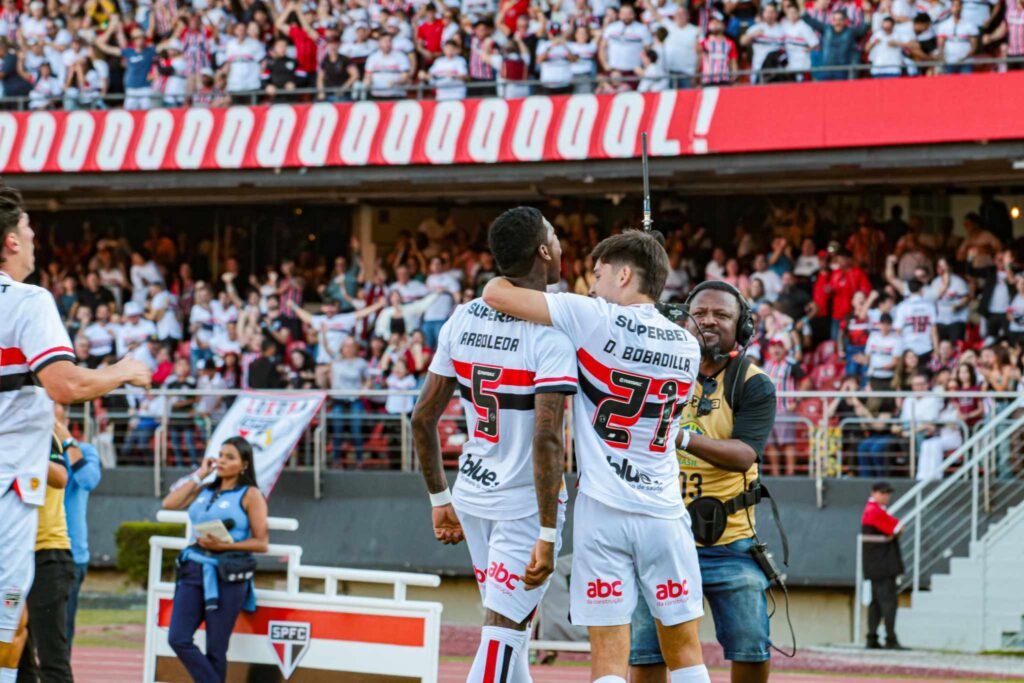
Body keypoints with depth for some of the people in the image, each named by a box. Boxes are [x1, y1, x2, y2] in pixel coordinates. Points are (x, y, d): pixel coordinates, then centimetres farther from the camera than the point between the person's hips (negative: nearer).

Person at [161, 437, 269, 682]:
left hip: (227, 576, -5)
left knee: (215, 650, 0)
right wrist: (199, 475, 5)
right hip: (194, 570, 5)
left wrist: (223, 545, -16)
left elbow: (261, 543, -5)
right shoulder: (204, 490, 15)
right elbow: (170, 503, 2)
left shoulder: (250, 495, 0)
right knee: (178, 639, -9)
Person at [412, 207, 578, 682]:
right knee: (501, 635, -6)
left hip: (473, 496, 7)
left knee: (510, 628, 19)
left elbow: (423, 419, 7)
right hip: (526, 504, -7)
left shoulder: (462, 319, 3)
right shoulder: (551, 331, -17)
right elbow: (546, 438, -24)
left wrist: (439, 500, 18)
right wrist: (548, 535, -22)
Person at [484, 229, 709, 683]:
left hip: (603, 511, -4)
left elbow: (494, 294, -6)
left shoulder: (594, 319, -6)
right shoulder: (687, 347, 9)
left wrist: (505, 274, 19)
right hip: (664, 513, 4)